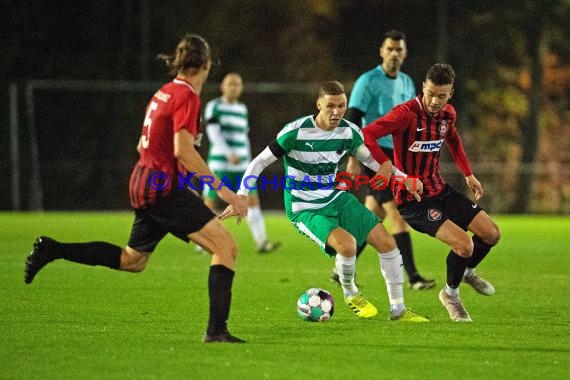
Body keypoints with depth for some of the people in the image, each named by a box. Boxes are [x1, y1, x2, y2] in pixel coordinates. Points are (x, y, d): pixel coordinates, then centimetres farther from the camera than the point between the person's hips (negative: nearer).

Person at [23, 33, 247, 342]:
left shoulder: (163, 93, 15)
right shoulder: (187, 97, -13)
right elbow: (183, 150, -23)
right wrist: (220, 187, -21)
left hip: (143, 186, 9)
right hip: (165, 187, -9)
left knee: (132, 260, 25)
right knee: (226, 246, -12)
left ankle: (53, 250, 20)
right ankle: (216, 329, -20)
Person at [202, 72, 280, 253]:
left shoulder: (242, 109, 16)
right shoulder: (213, 106, -2)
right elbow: (213, 133, -14)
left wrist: (248, 162, 20)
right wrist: (229, 154, -26)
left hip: (241, 166, 5)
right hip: (219, 164, -5)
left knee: (252, 199, -8)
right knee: (210, 203, 0)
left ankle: (261, 242, -13)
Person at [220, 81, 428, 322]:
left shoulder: (349, 132, -5)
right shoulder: (296, 132, -20)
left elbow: (370, 159, 14)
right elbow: (260, 162, -14)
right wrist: (241, 196, -22)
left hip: (336, 198, 6)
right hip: (305, 209, -6)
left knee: (386, 242, -3)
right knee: (347, 245, -31)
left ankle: (398, 309, 12)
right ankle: (350, 294, 2)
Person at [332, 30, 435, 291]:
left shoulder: (407, 83, 14)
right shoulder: (368, 81, -9)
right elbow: (352, 120, -12)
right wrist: (353, 159, -18)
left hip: (396, 156, 8)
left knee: (372, 216, 11)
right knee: (399, 213, -13)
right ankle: (413, 277, -14)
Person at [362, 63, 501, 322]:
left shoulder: (448, 114, 1)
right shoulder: (407, 113, -23)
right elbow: (365, 136, -31)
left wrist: (468, 174, 19)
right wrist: (399, 175, -33)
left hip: (440, 191, 8)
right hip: (413, 201, -8)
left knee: (491, 234, 6)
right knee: (464, 245, -20)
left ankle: (467, 271, 38)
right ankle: (451, 294, 9)